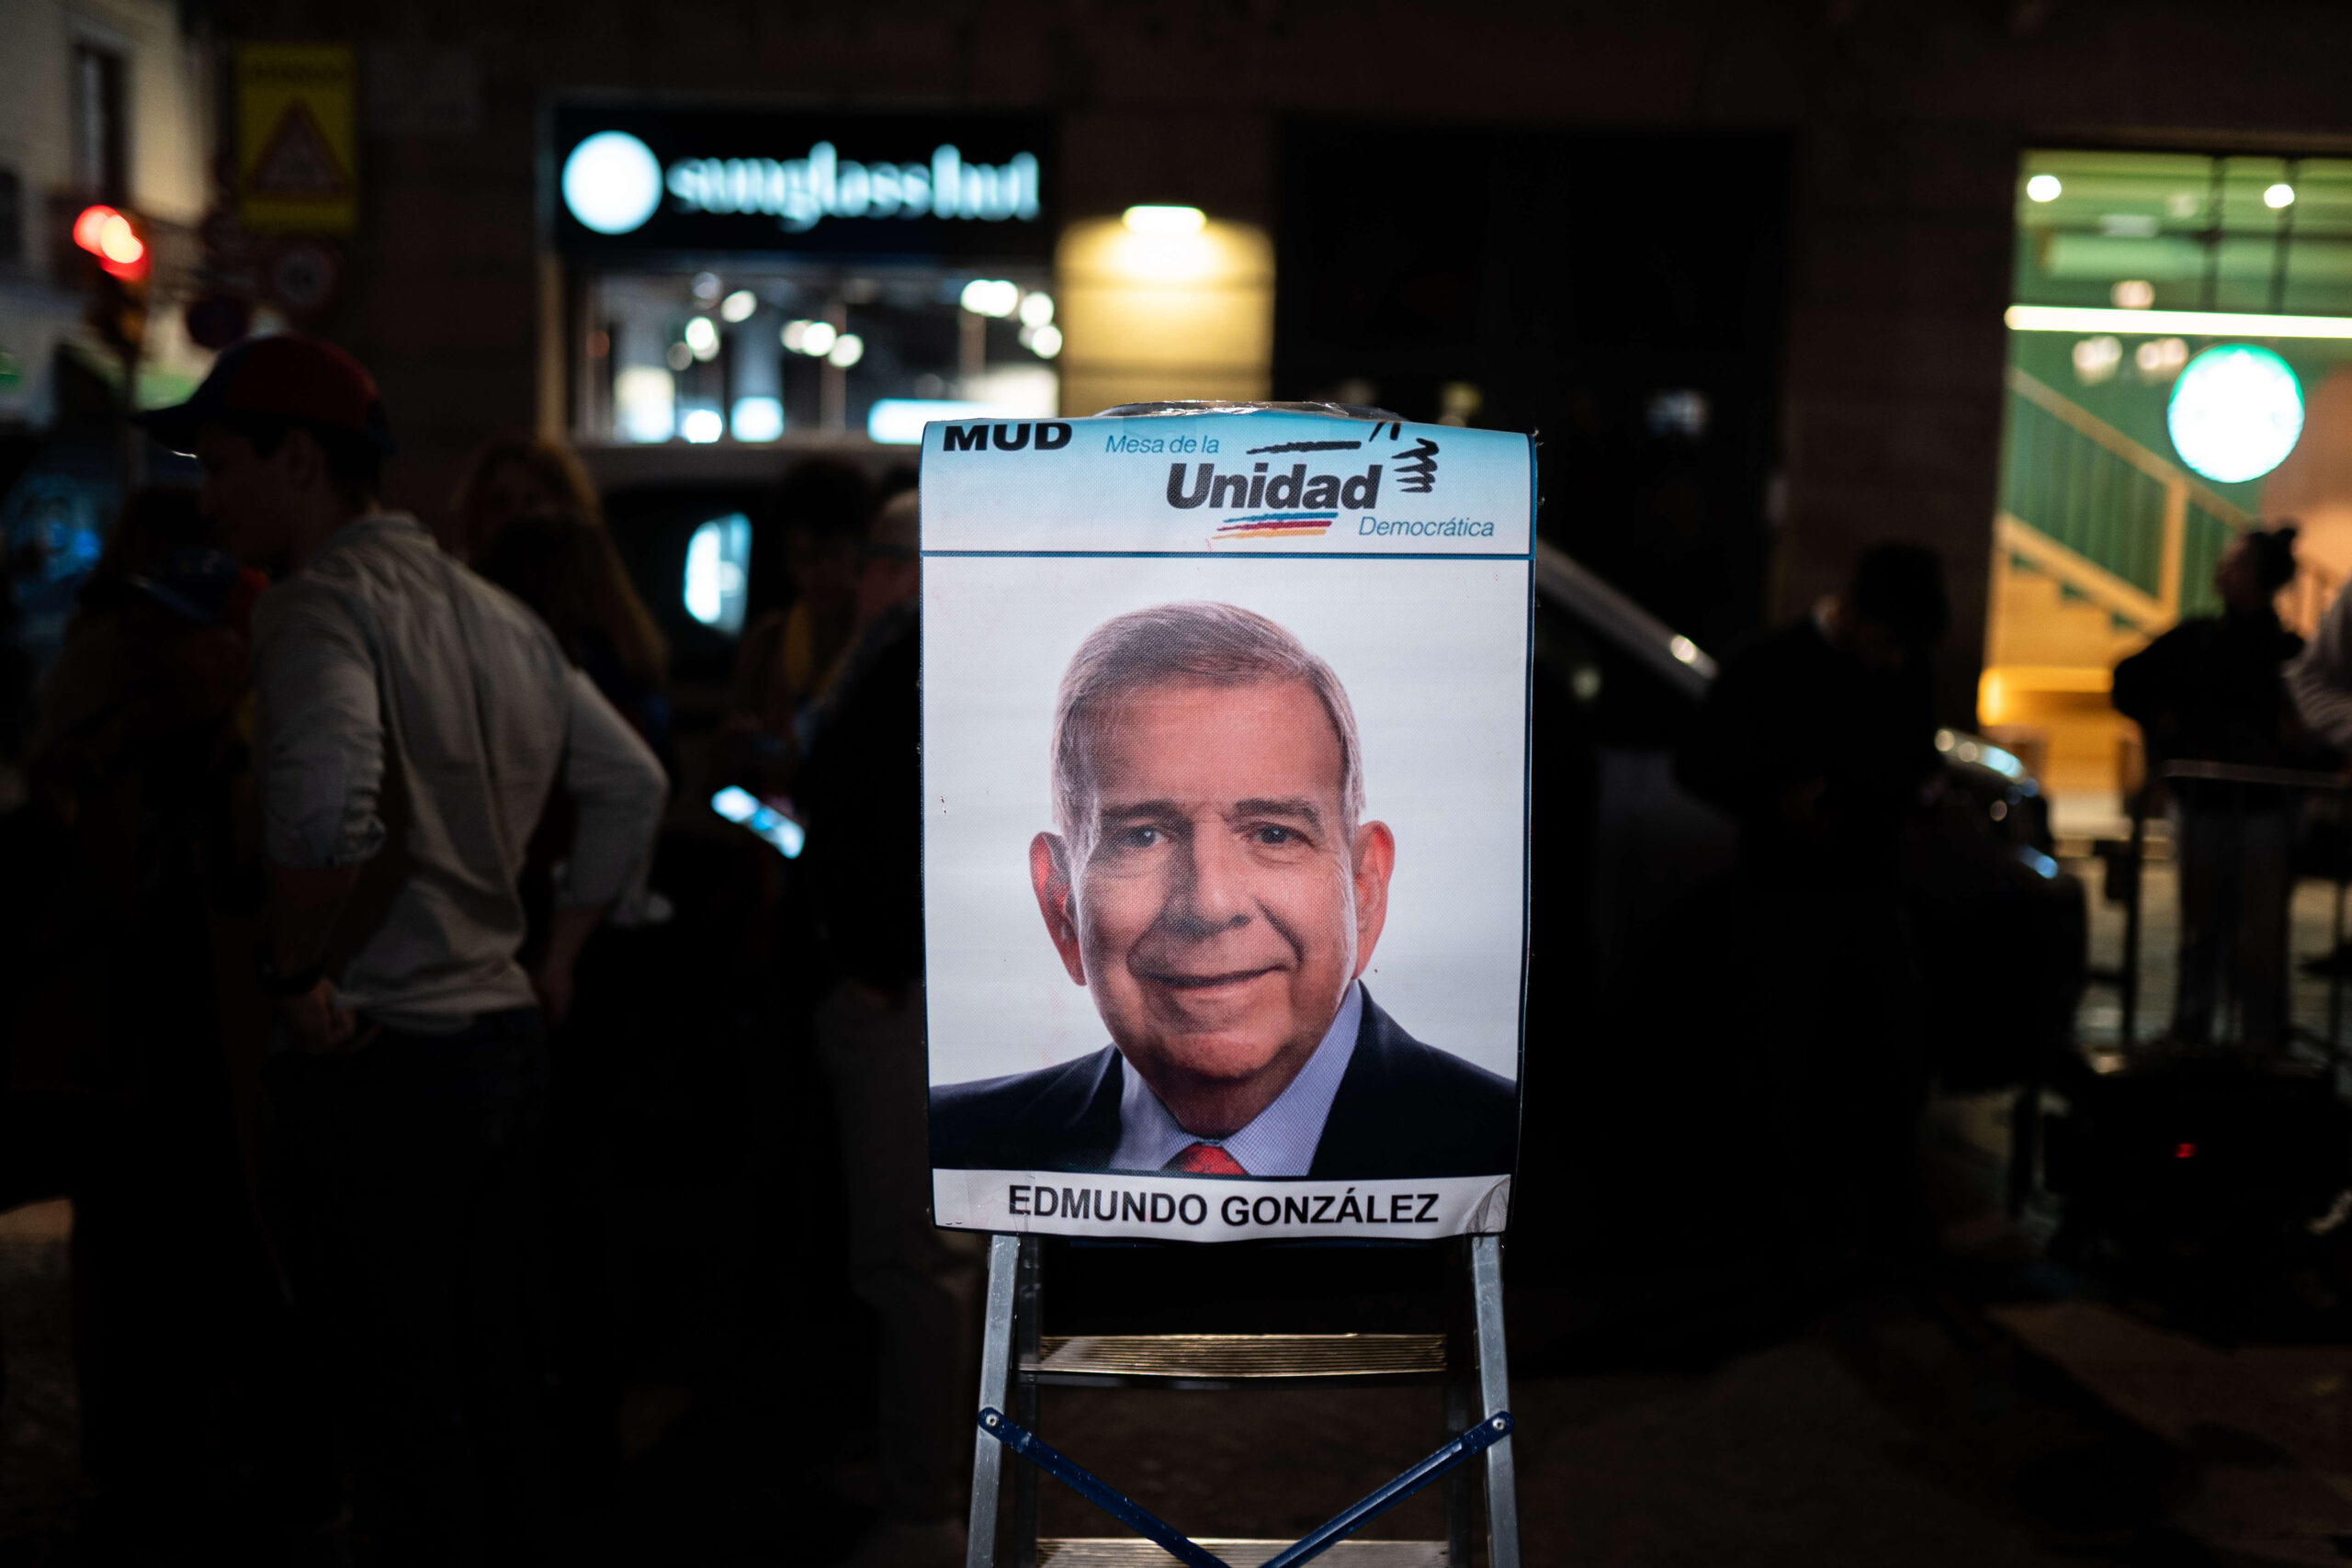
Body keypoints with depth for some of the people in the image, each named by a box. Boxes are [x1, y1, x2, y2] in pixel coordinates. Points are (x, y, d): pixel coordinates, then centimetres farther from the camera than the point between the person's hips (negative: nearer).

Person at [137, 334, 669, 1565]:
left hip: (379, 1061, -8)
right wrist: (559, 953, 19)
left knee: (400, 1409, 3)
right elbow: (631, 784, 17)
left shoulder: (320, 603, -14)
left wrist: (295, 970, -18)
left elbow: (324, 802, -34)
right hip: (507, 1036, 8)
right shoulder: (495, 612, 10)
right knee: (497, 1380, 19)